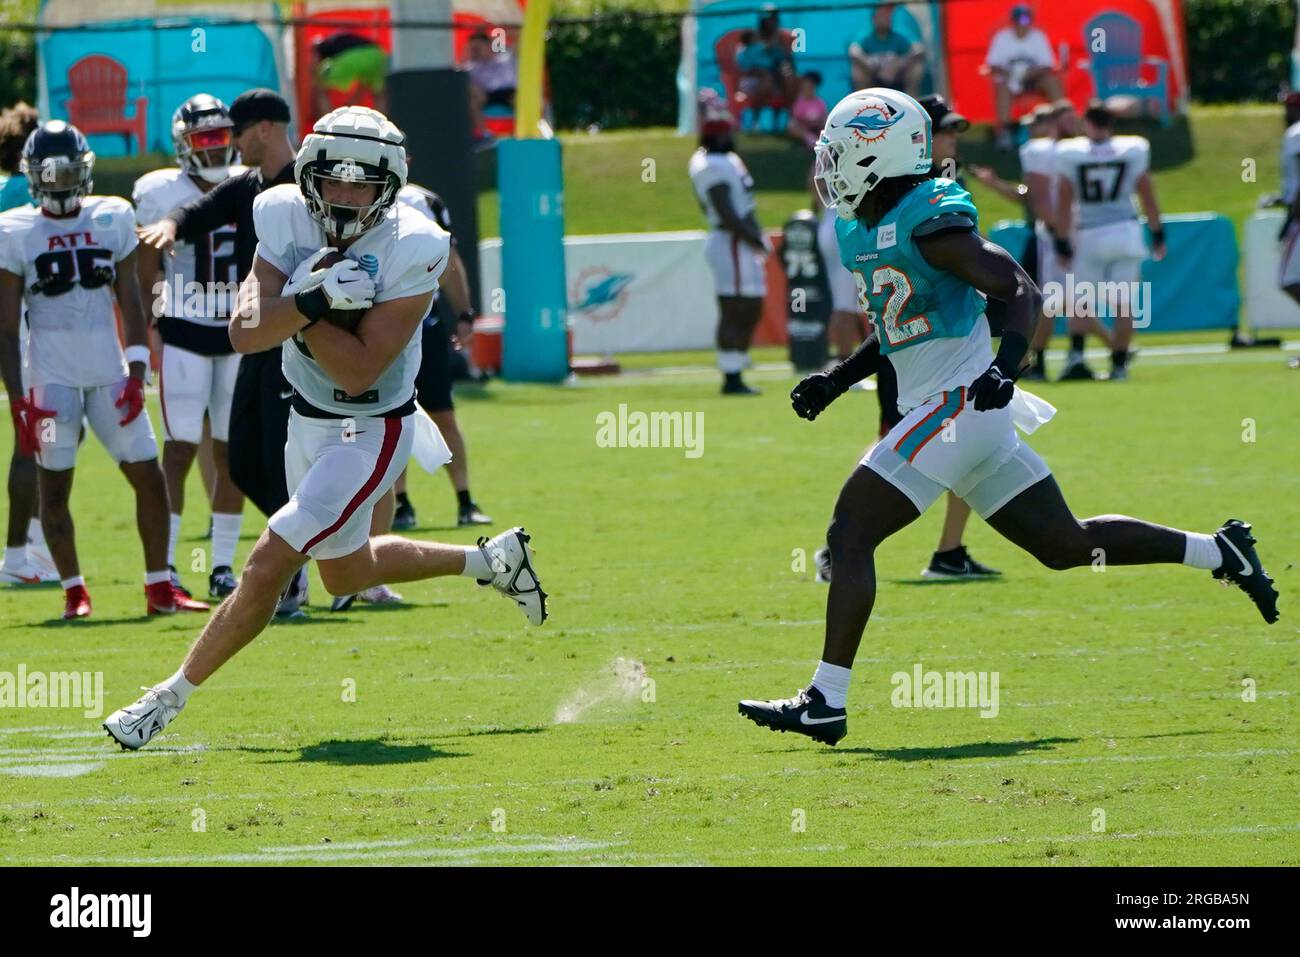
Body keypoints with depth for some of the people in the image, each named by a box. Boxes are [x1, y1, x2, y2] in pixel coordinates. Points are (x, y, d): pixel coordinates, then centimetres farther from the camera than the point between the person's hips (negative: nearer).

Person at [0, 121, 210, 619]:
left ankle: (160, 588, 9)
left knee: (149, 477, 0)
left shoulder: (112, 219, 6)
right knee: (54, 487, -2)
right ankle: (74, 592, 8)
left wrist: (136, 373, -2)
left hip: (109, 373, 2)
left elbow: (130, 303, 9)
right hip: (51, 377, -2)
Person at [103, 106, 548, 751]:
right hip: (308, 422, 7)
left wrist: (297, 307, -27)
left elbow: (358, 370, -28)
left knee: (269, 563, -14)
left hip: (371, 432, -7)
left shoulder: (412, 249, -25)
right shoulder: (285, 219, -10)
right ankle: (492, 560, 42)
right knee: (346, 574, 25)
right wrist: (314, 300, -34)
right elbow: (243, 333, -20)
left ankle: (170, 698, -1)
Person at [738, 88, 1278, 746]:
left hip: (957, 403, -10)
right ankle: (1221, 553, 25)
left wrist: (1005, 366, -31)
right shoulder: (863, 230, 13)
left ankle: (826, 702, -14)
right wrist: (836, 380, 18)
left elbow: (1022, 292, -16)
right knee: (1065, 545, 16)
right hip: (934, 406, 10)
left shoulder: (931, 224, -16)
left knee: (851, 533, -12)